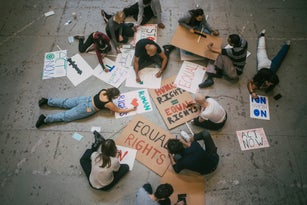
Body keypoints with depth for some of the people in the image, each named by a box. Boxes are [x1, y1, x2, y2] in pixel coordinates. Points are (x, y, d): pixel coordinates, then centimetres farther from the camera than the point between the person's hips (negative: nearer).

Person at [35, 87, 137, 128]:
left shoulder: (104, 91, -3)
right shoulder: (109, 103, -20)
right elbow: (119, 110, -8)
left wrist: (110, 107, 9)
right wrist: (131, 109, -2)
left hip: (85, 99, 7)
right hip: (86, 109, -6)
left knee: (65, 103, 20)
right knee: (66, 116, 0)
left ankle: (47, 101, 22)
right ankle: (45, 119, -2)